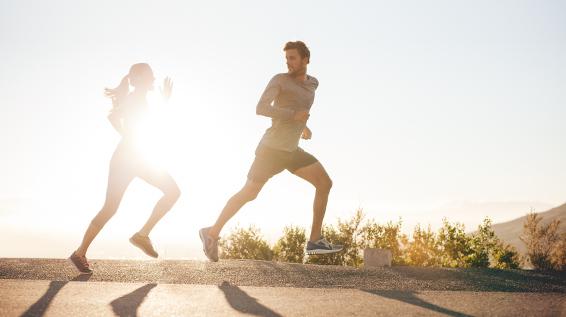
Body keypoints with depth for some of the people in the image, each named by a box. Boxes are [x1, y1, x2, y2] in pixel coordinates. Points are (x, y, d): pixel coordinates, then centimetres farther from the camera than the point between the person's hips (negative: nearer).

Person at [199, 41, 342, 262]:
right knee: (249, 193, -7)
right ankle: (212, 233, 8)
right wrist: (294, 115, -24)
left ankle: (315, 240, -2)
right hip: (272, 148, -7)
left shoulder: (312, 83, 13)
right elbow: (261, 108, -21)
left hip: (292, 151, 7)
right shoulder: (279, 80, -9)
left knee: (325, 183, -4)